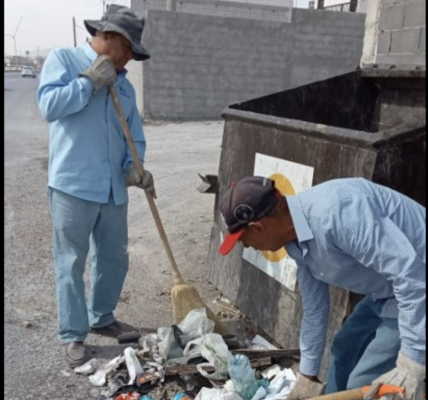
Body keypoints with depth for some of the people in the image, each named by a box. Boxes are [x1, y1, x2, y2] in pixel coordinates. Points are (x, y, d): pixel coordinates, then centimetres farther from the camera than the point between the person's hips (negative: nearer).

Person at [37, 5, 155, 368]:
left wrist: (134, 167, -6)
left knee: (115, 258, 14)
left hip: (113, 188, 6)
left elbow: (135, 135, 13)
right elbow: (49, 105, -15)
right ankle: (72, 335, 14)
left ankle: (101, 318, 33)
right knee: (71, 263, 2)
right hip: (72, 184, -6)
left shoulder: (124, 85, 16)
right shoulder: (63, 59, 1)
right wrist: (89, 82, -11)